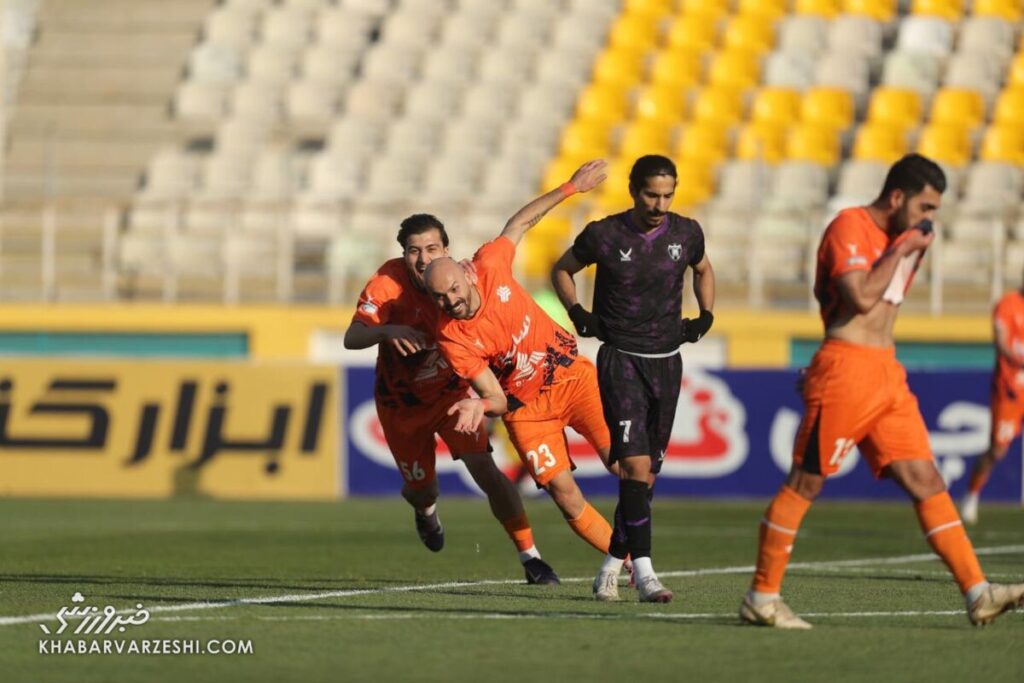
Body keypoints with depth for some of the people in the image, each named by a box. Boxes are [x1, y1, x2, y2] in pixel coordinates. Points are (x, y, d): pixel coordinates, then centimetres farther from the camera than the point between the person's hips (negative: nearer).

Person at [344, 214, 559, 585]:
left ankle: (530, 557, -12)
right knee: (421, 488, 11)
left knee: (484, 469, -17)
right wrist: (387, 331, -54)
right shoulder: (388, 283, -25)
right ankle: (426, 510, 52)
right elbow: (351, 338, -33)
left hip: (451, 392, 0)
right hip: (402, 402, 0)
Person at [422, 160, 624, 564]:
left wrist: (570, 188, 9)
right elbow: (497, 400, -18)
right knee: (565, 496, -10)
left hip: (574, 375, 2)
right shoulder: (451, 339, -20)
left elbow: (521, 222, 5)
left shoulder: (490, 267, -15)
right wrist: (481, 405, -42)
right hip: (526, 406, -2)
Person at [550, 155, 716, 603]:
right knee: (635, 465, -18)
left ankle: (613, 565, 21)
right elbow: (561, 270, 9)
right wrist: (578, 314, -4)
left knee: (647, 473, 7)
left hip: (666, 362, 4)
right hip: (621, 360, -4)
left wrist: (705, 316, 9)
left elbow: (702, 271, 23)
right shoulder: (604, 236, -9)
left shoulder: (686, 234, 0)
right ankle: (644, 573, -22)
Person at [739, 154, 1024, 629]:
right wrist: (901, 250, -13)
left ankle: (977, 593, -5)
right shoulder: (849, 227, -9)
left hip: (887, 374, 9)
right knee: (806, 482, -2)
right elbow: (861, 298, -21)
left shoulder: (893, 236, 18)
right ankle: (760, 597, 5)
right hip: (845, 370, -9)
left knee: (925, 479, 1)